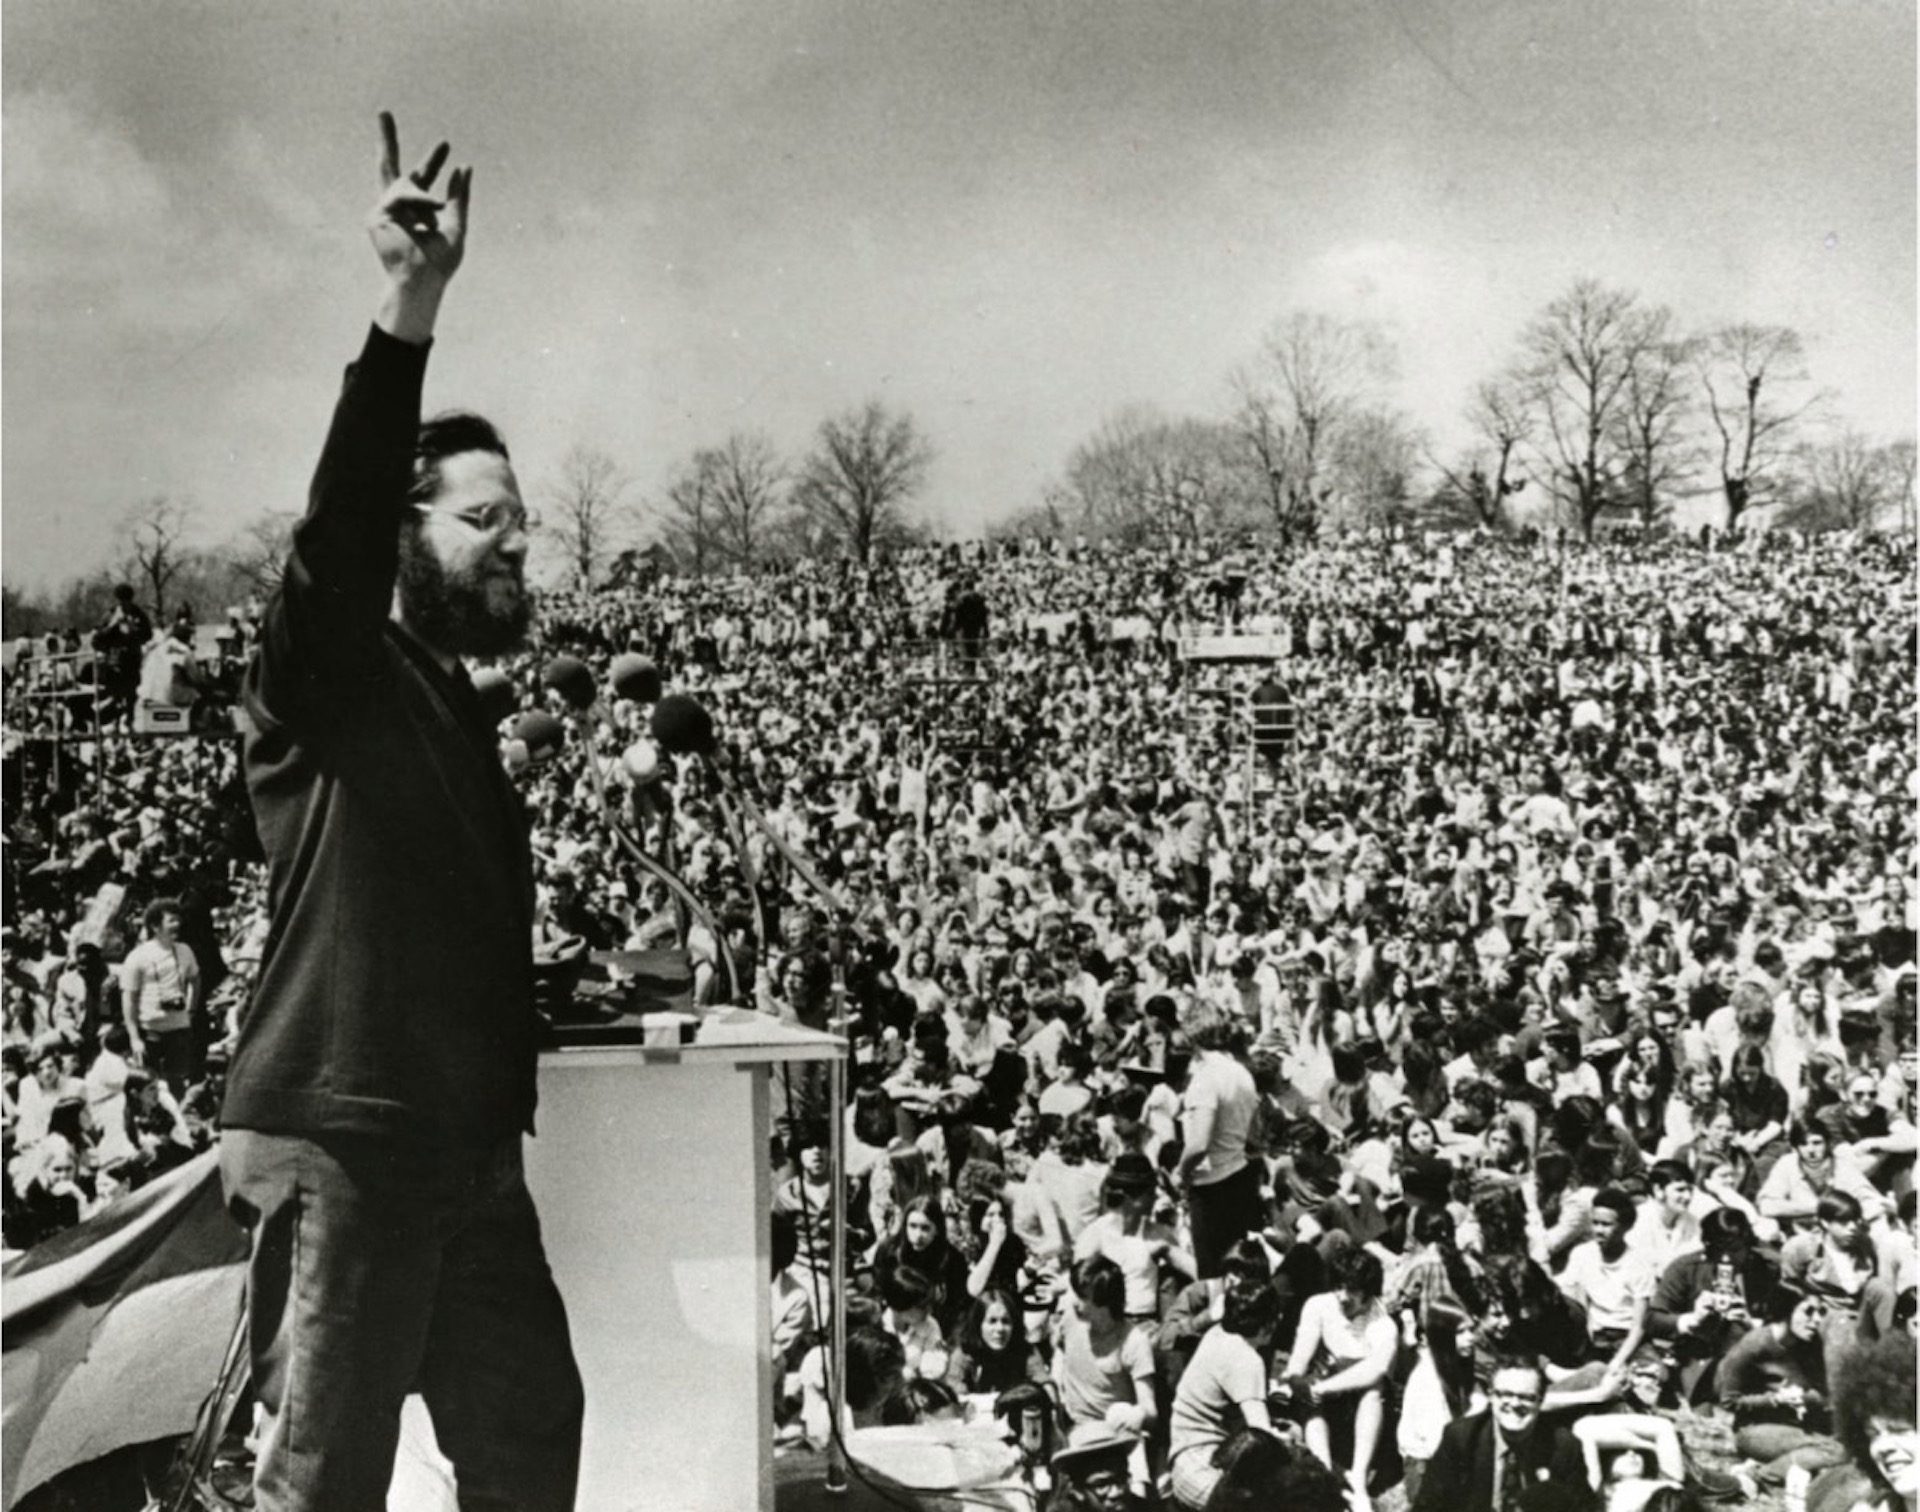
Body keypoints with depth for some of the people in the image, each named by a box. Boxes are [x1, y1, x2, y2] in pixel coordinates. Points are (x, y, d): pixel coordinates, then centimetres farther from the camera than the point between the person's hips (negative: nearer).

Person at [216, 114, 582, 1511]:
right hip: (341, 1148, -8)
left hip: (472, 1148, 8)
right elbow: (338, 523, -27)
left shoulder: (460, 710, 16)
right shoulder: (326, 677, -6)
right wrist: (407, 314, -39)